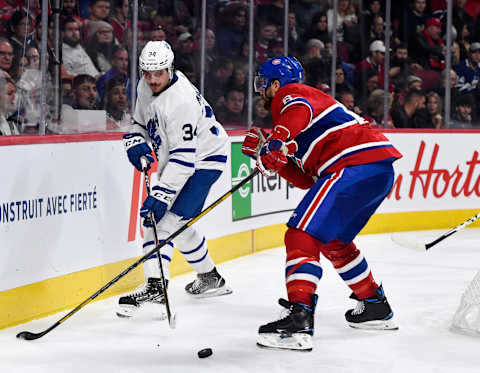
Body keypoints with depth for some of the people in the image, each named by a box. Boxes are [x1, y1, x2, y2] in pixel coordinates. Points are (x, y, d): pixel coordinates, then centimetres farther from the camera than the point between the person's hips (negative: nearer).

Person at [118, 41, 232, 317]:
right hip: (173, 159, 10)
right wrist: (136, 143, -7)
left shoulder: (181, 100, -31)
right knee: (178, 223, 10)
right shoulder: (147, 88, -3)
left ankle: (155, 286, -14)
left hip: (204, 159, -10)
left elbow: (184, 156, -33)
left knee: (167, 218, -19)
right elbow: (141, 122, 16)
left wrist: (161, 195, -36)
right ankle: (210, 279, 19)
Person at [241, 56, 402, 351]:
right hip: (381, 169, 10)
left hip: (356, 166, -10)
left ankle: (299, 320, -28)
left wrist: (278, 143, -37)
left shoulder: (291, 93, 7)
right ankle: (376, 306, 37)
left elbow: (299, 109, -23)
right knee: (333, 240, 28)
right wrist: (267, 152, 19)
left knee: (302, 235, -15)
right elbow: (307, 180, 24)